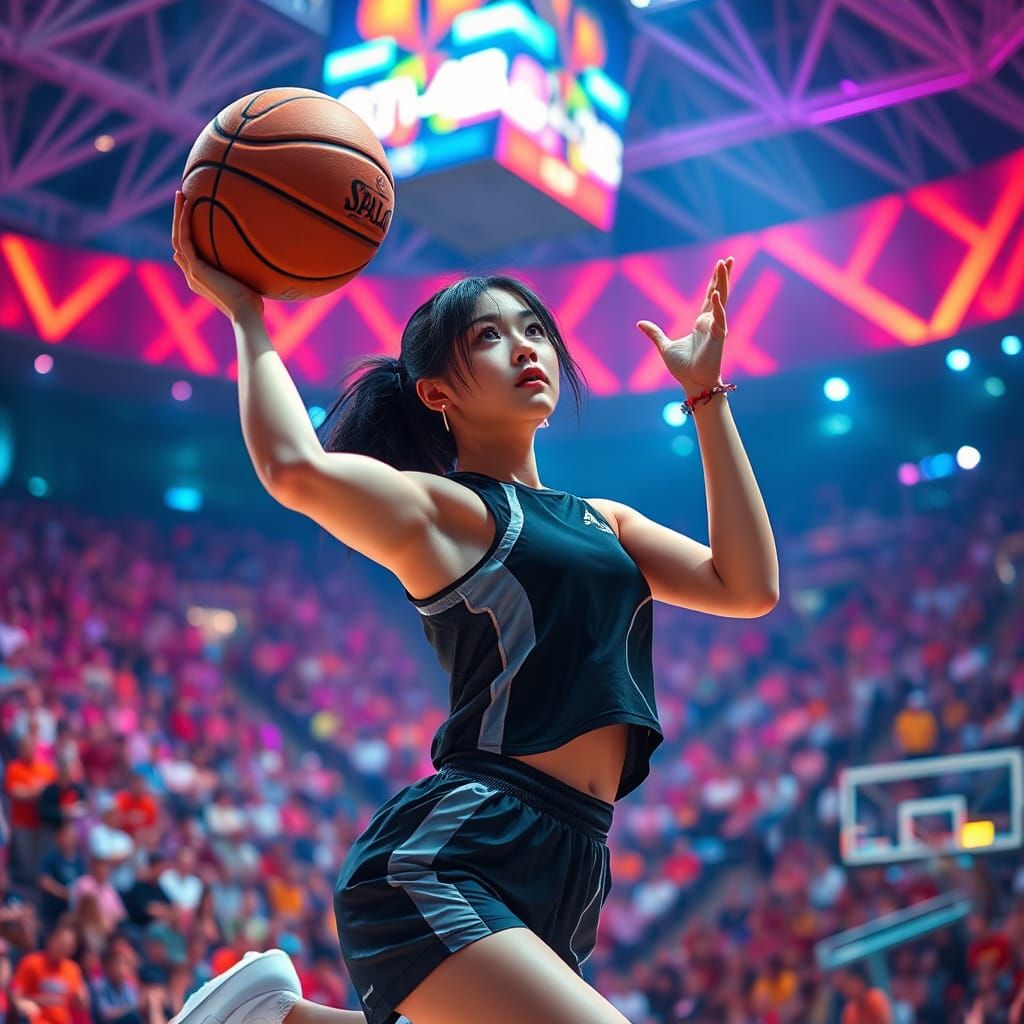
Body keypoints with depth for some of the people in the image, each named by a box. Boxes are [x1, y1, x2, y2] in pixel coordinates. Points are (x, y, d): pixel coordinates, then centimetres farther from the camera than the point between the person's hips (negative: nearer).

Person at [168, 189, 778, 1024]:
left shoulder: (602, 523, 21)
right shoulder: (441, 508, -2)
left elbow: (750, 587, 11)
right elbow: (297, 470, -22)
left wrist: (707, 395, 13)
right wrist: (247, 318, -8)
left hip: (562, 869, 8)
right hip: (445, 861, -8)